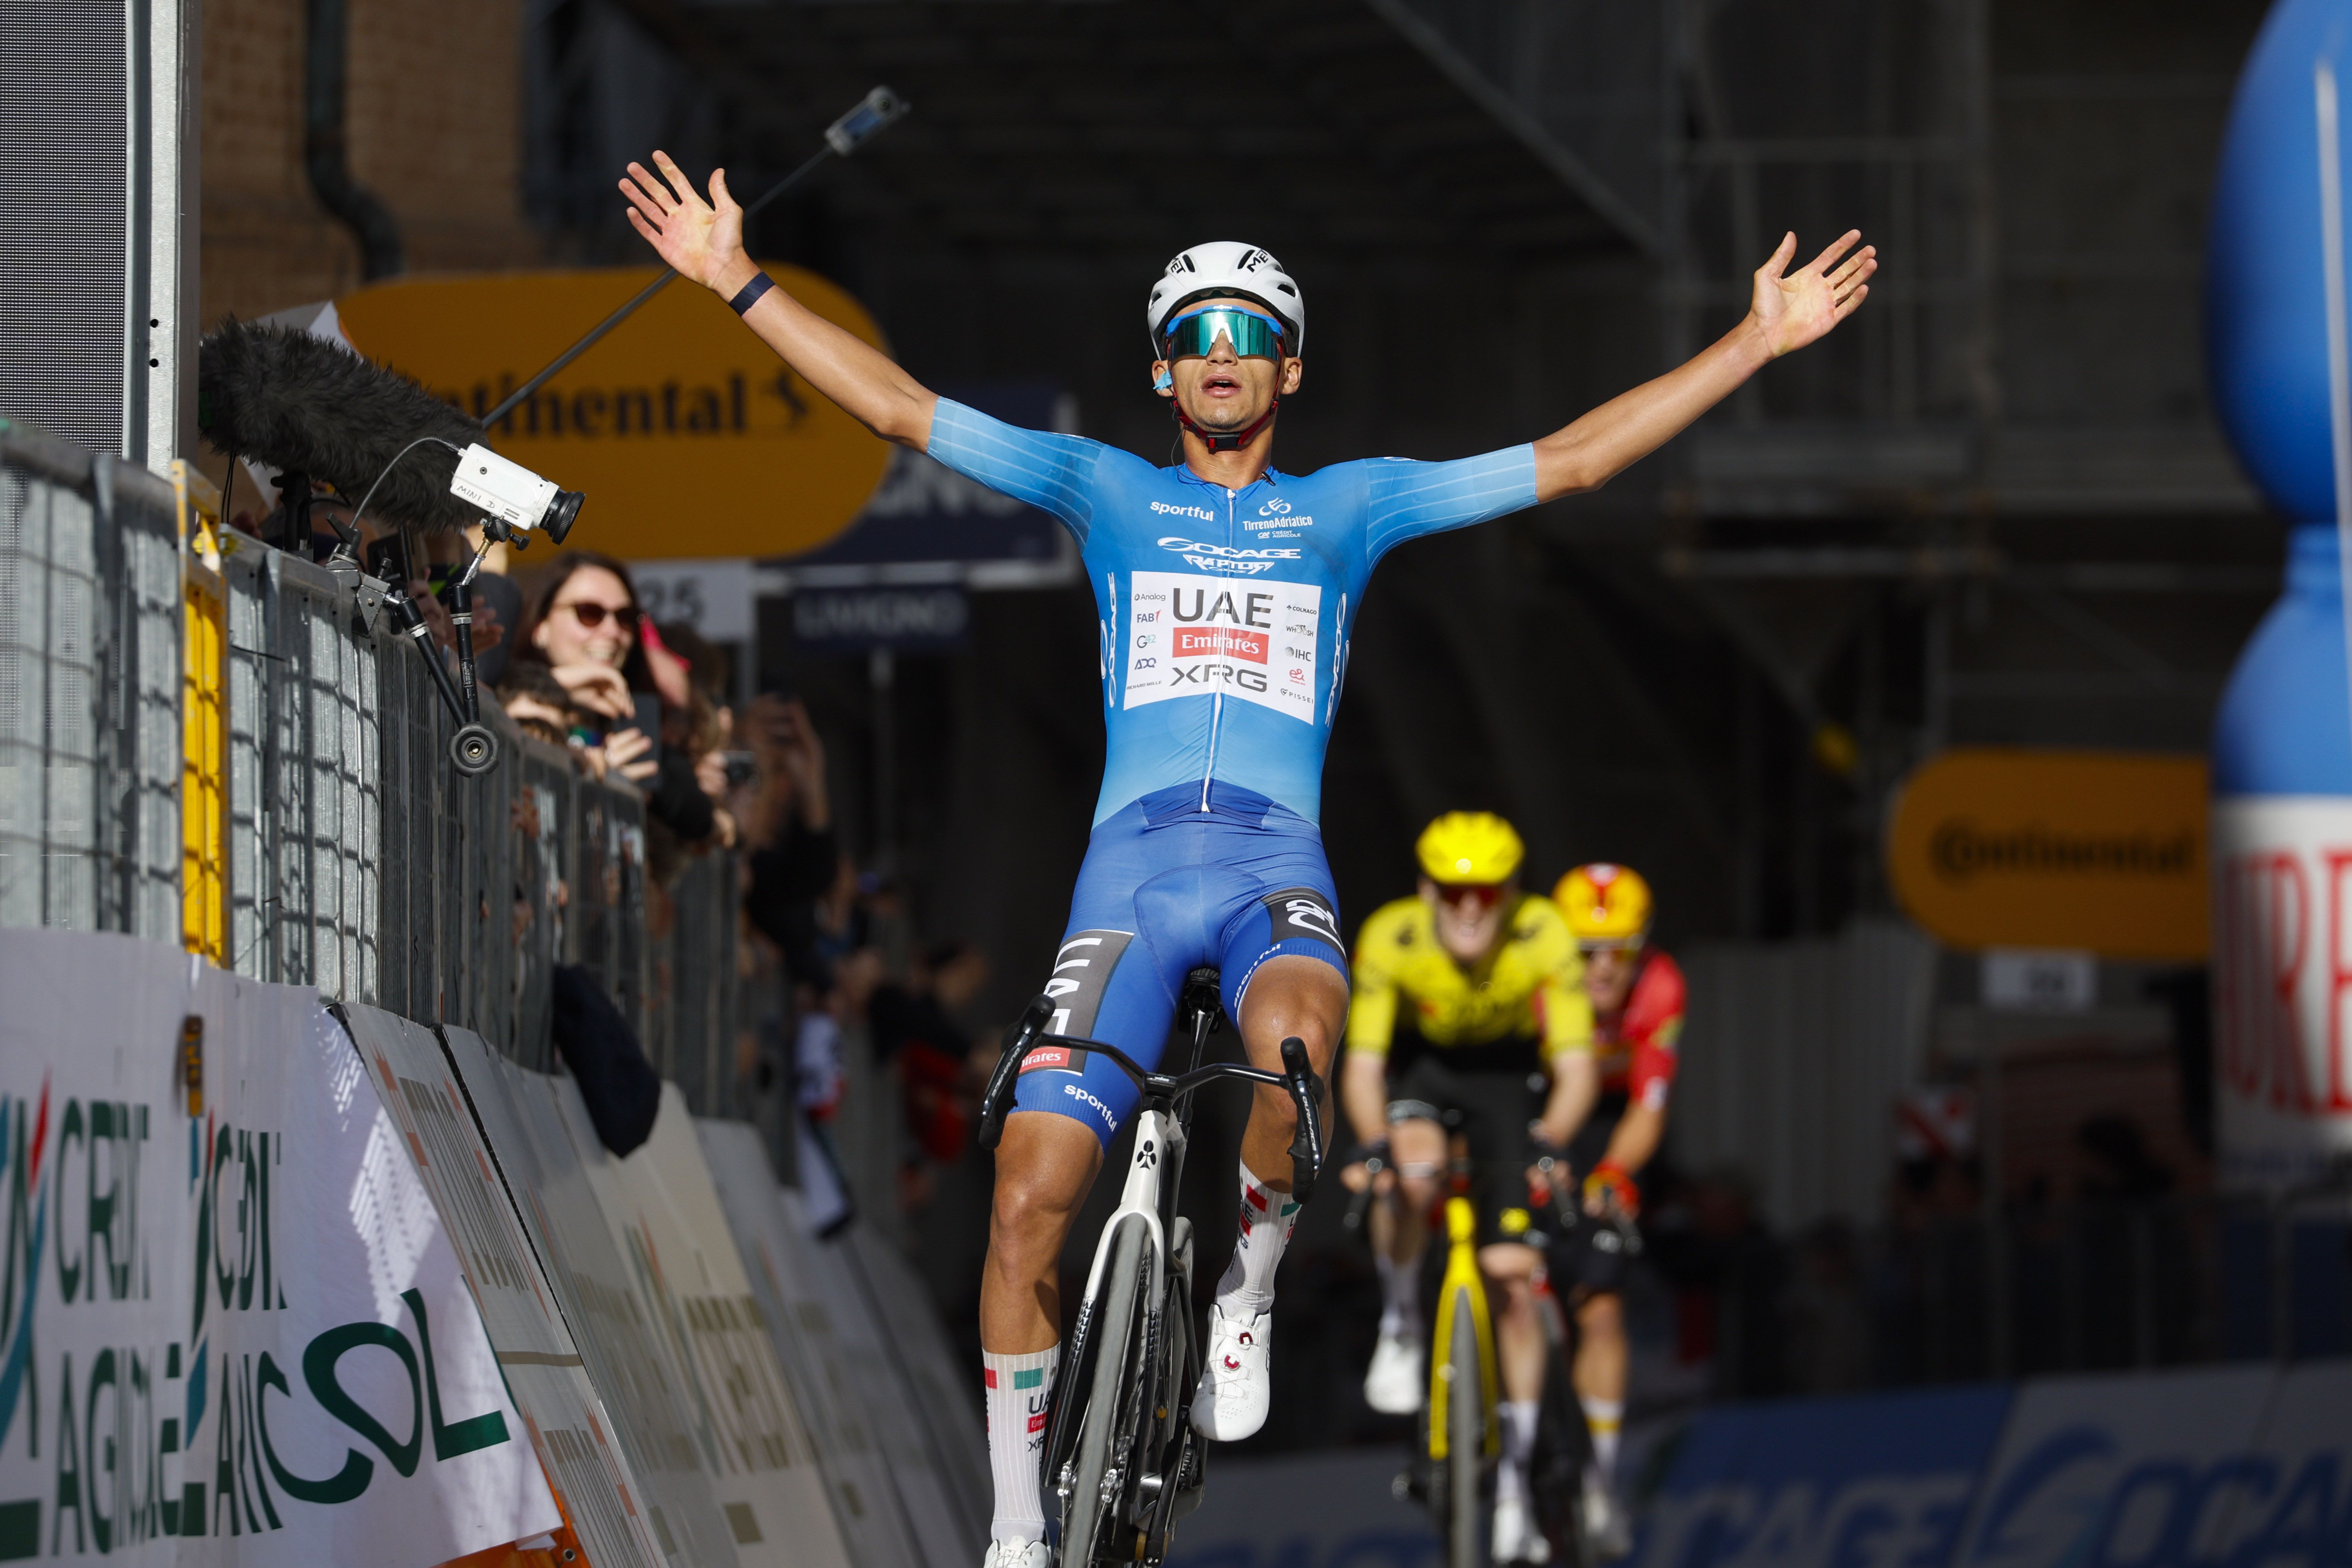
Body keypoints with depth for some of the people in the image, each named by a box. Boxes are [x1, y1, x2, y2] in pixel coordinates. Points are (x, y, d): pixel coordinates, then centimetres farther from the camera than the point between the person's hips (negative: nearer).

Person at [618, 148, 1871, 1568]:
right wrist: (742, 283, 7)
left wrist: (1762, 339, 9)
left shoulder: (1347, 508, 17)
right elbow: (901, 411, 13)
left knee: (1293, 1051, -38)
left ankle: (1248, 1289, -9)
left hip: (1280, 865, -1)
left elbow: (1572, 458, 13)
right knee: (1031, 1195, -12)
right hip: (1131, 864, 1)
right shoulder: (1108, 493, 17)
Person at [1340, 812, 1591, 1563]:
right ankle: (1400, 1325, -9)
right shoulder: (1390, 939, -30)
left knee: (1515, 1276, -7)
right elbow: (1363, 1066, -27)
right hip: (1419, 1064, 0)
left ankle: (1513, 1481, 3)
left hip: (1506, 1073, 1)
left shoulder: (1544, 938, -30)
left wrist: (1549, 1145, -47)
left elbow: (1575, 1070, -29)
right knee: (1413, 1168, -36)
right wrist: (1375, 1143, -46)